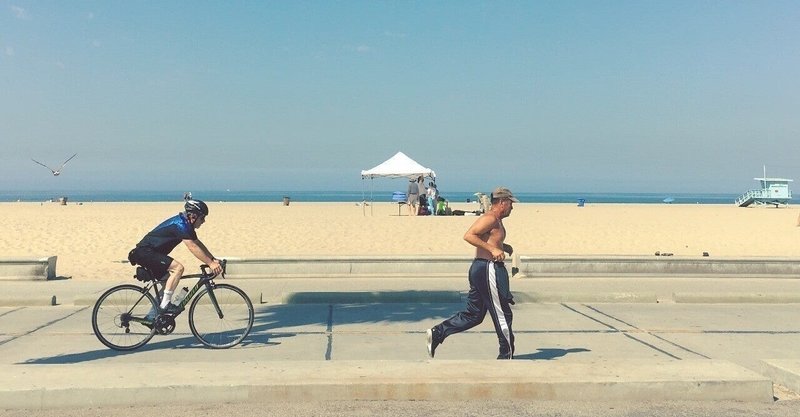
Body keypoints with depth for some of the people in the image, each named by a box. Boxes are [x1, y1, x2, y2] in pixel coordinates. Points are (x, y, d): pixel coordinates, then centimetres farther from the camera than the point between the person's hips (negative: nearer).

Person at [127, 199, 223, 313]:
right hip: (145, 252, -11)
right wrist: (210, 263, -30)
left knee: (167, 281, 15)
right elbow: (192, 247, -28)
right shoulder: (180, 224, -21)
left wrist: (213, 259, 2)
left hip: (149, 253, 11)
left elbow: (198, 244, 12)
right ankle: (165, 305, -20)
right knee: (178, 267, -22)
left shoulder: (185, 224, 9)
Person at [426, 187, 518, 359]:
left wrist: (503, 246, 17)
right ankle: (506, 355, 13)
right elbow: (468, 235, -24)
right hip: (488, 269, -11)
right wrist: (492, 249, -26)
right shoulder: (490, 218, -13)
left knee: (473, 314, 12)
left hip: (480, 269, 11)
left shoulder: (496, 221, 19)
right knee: (502, 314, 2)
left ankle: (437, 333, 8)